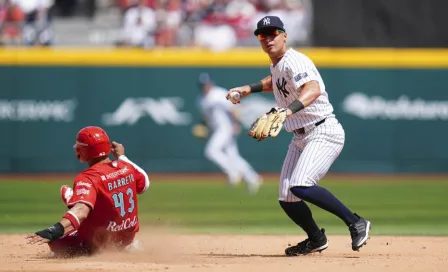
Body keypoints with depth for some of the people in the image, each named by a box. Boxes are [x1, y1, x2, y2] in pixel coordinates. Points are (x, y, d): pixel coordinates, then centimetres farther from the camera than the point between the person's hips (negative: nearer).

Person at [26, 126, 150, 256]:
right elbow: (144, 184, 13)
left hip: (97, 245, -6)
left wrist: (54, 231, -62)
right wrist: (122, 157, 18)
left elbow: (81, 211, -48)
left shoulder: (88, 178, -29)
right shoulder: (126, 167, -9)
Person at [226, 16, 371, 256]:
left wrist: (289, 110, -54)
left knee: (299, 186, -29)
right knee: (287, 199, 7)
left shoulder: (294, 62, -18)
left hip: (324, 133, -9)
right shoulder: (276, 65, 11)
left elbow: (313, 89, -39)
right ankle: (316, 239, 31)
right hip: (300, 138, 9)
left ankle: (356, 223, -20)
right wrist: (249, 89, 25)